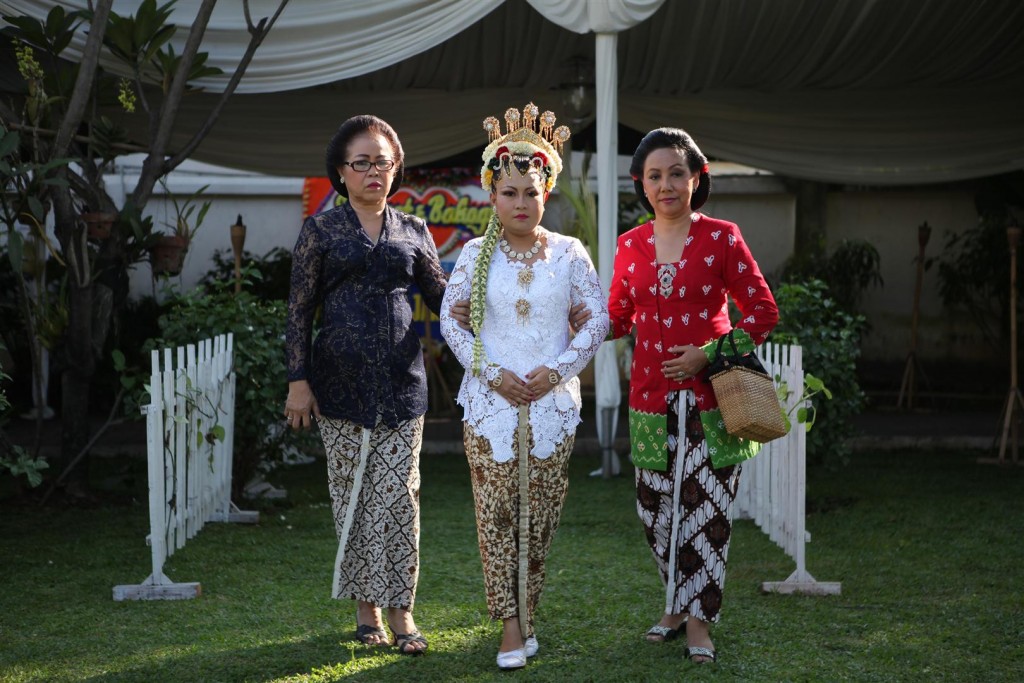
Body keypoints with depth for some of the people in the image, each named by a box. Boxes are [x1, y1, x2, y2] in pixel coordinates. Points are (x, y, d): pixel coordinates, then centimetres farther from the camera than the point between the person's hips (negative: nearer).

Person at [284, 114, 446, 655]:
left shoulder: (413, 232, 11)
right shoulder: (321, 230, 3)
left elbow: (442, 297, 9)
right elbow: (300, 309, 1)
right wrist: (298, 381, -5)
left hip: (400, 381, 2)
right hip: (341, 381, -1)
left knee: (398, 496, -2)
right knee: (351, 495, 3)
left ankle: (400, 610, 4)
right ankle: (365, 606, 14)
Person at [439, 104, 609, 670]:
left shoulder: (568, 253, 2)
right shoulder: (476, 254, 1)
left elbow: (599, 317, 4)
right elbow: (450, 320, 3)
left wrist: (557, 369, -8)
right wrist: (492, 373, -8)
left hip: (552, 401, 1)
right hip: (490, 401, 0)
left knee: (540, 514, 5)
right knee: (496, 513, -2)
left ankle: (526, 610, 19)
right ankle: (510, 623, 3)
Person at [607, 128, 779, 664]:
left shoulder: (721, 237, -4)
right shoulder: (630, 246, 6)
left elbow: (763, 311, -3)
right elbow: (616, 318, 16)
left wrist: (710, 355, -13)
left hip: (711, 396, -3)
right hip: (652, 397, 3)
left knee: (706, 510, -2)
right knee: (655, 510, 7)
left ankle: (697, 621, 11)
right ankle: (678, 603, 28)